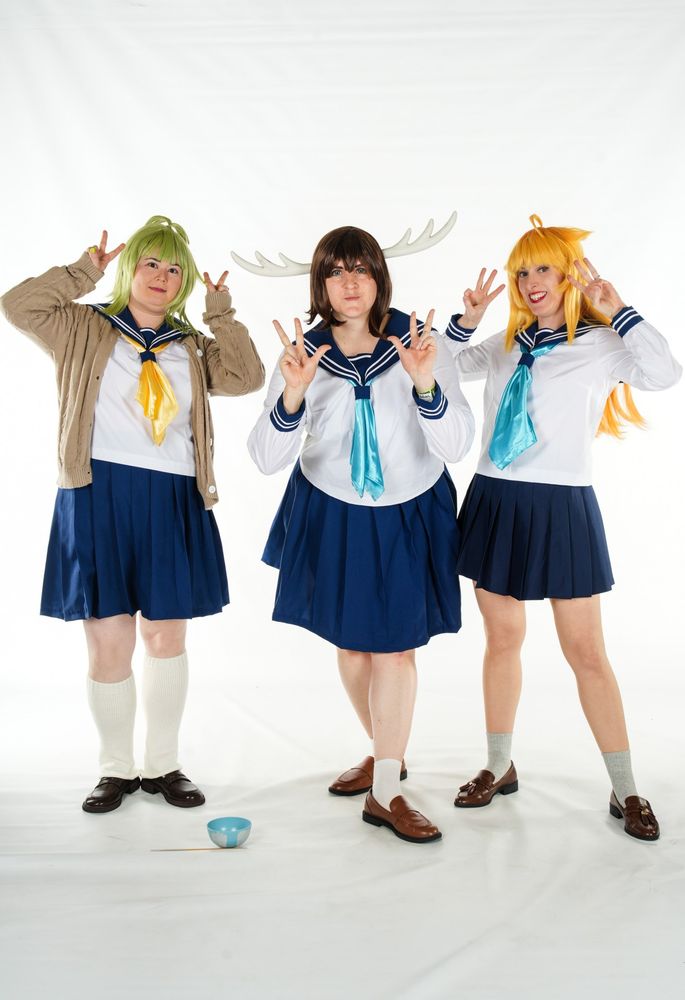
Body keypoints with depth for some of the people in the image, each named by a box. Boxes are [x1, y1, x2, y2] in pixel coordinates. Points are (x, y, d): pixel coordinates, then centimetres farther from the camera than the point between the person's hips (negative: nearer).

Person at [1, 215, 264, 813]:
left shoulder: (193, 348, 13)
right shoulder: (85, 330, 8)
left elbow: (248, 378, 0)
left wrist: (221, 313, 1)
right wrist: (85, 272, -2)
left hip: (172, 501, 3)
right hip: (98, 496, -2)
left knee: (167, 638, 10)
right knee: (108, 645, 0)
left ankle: (163, 766, 26)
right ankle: (117, 770, 20)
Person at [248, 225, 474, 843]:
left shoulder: (421, 344, -16)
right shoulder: (305, 353, -12)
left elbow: (456, 448, -22)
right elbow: (266, 460, -17)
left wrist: (424, 383, -38)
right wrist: (293, 393, -34)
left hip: (408, 515, -2)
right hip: (331, 513, 2)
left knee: (394, 645, -2)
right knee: (350, 642, 14)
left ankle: (385, 793, 12)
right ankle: (386, 755, 38)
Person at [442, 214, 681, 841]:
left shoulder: (600, 344, -4)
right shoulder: (506, 344, 10)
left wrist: (616, 310, -14)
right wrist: (469, 318, 4)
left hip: (561, 507, -4)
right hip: (495, 502, 5)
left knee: (586, 653, 1)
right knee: (502, 639, 12)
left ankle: (625, 790, 16)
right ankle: (500, 767, 28)